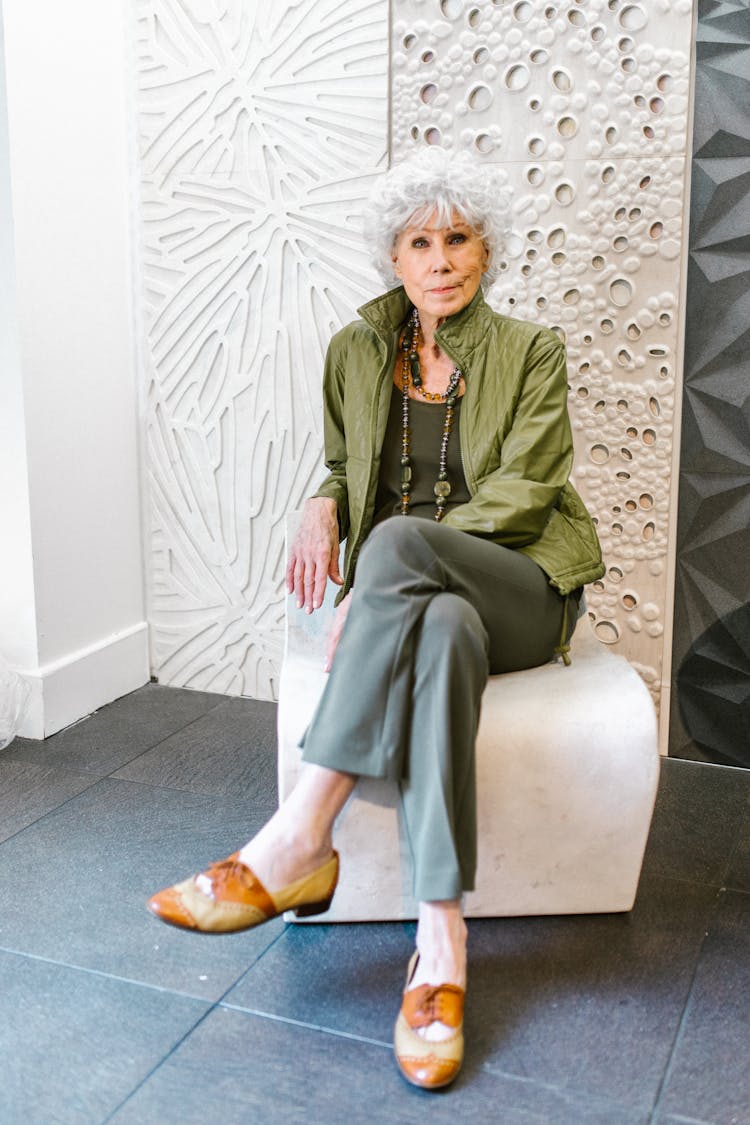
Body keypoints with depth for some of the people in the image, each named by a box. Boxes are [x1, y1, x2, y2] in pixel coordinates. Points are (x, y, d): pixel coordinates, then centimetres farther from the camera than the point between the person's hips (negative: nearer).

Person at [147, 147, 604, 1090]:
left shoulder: (532, 353, 3)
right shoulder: (357, 351, 13)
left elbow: (519, 494, -9)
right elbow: (342, 467, 22)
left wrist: (388, 562, -20)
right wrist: (323, 508, -4)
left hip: (522, 594, -2)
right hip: (417, 593, 2)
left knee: (397, 539, -37)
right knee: (444, 631, -38)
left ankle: (296, 842, -37)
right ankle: (440, 941, -40)